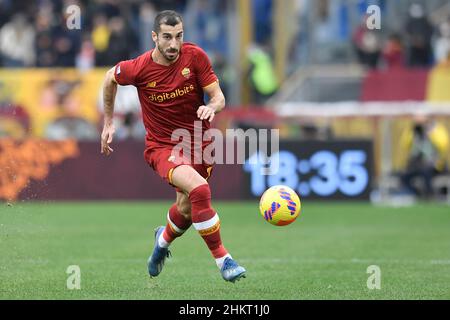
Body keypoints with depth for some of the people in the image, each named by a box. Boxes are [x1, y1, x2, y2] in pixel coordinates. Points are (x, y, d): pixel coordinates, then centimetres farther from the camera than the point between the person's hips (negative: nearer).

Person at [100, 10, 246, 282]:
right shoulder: (139, 68, -14)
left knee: (186, 209, 9)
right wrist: (108, 124, 14)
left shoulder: (195, 56, -11)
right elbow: (110, 79, 8)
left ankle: (164, 239, 47)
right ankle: (222, 258, -18)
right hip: (162, 145, -3)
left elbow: (219, 97, -8)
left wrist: (212, 107, -32)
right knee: (199, 189, -28)